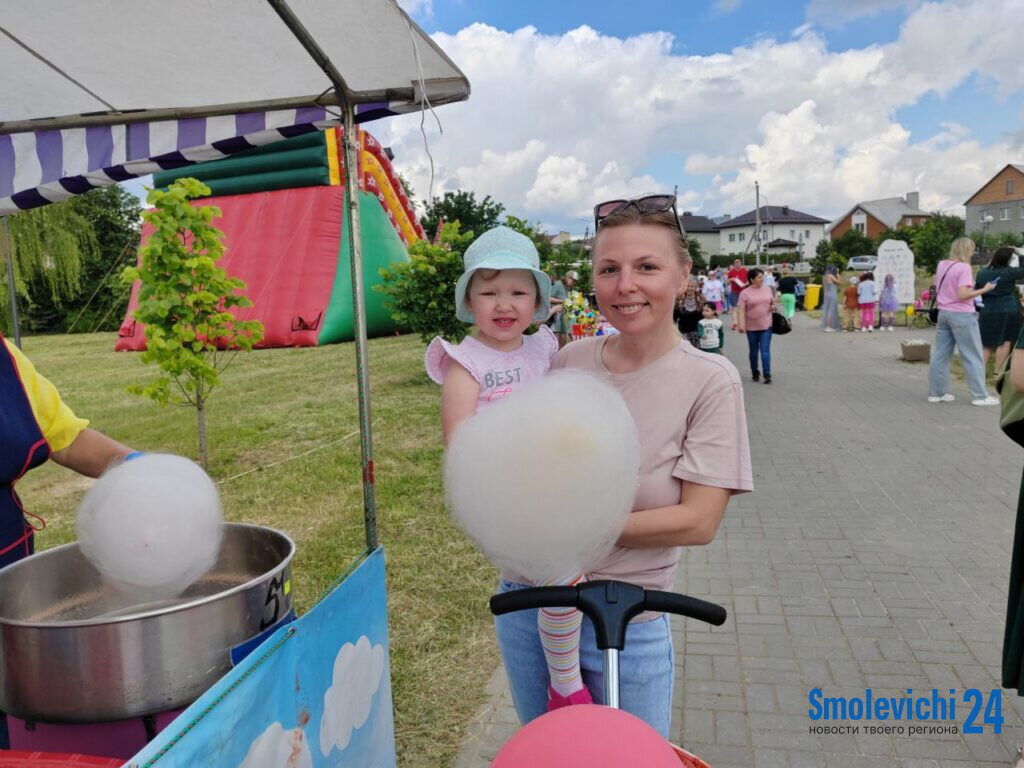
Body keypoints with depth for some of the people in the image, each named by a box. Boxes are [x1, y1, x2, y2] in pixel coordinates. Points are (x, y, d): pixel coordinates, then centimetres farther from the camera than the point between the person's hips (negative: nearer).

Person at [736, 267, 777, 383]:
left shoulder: (768, 289, 4)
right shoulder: (745, 293, -6)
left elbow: (773, 302, 17)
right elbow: (741, 310, -11)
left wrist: (773, 306, -6)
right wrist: (741, 325, -21)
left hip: (766, 325, 1)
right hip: (751, 327, -1)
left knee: (765, 350, -6)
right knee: (754, 351, 12)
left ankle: (767, 375, -7)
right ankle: (755, 373, 29)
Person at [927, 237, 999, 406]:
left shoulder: (941, 265, 8)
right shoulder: (964, 267, -14)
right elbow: (962, 295, -21)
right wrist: (984, 289, -13)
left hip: (943, 313, 7)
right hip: (962, 315, -7)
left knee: (940, 354, 8)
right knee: (973, 356, 1)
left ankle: (936, 392, 10)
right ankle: (979, 395, 5)